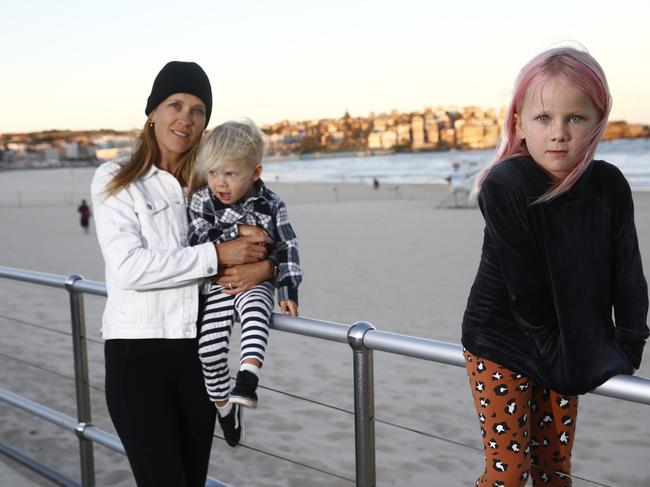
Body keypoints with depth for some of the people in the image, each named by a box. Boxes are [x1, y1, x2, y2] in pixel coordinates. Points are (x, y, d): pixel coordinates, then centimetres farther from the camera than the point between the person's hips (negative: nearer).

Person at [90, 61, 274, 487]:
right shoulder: (115, 180, -1)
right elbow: (128, 267, -15)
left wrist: (264, 266, -11)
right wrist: (217, 255, -17)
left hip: (199, 351, 4)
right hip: (137, 352, -4)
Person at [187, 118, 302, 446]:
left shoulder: (270, 205, -5)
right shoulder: (201, 202, -4)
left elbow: (287, 248, -3)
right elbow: (197, 241, -15)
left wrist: (289, 292, -9)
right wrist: (239, 232, -21)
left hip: (256, 282, -1)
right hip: (218, 286, 1)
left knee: (255, 311, -34)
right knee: (209, 346, -10)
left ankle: (247, 379, -42)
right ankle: (223, 405, 12)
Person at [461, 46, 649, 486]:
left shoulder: (609, 186, -9)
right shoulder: (504, 185, -23)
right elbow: (524, 283, -21)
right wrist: (556, 350, -15)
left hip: (567, 349, 4)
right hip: (500, 343, -4)